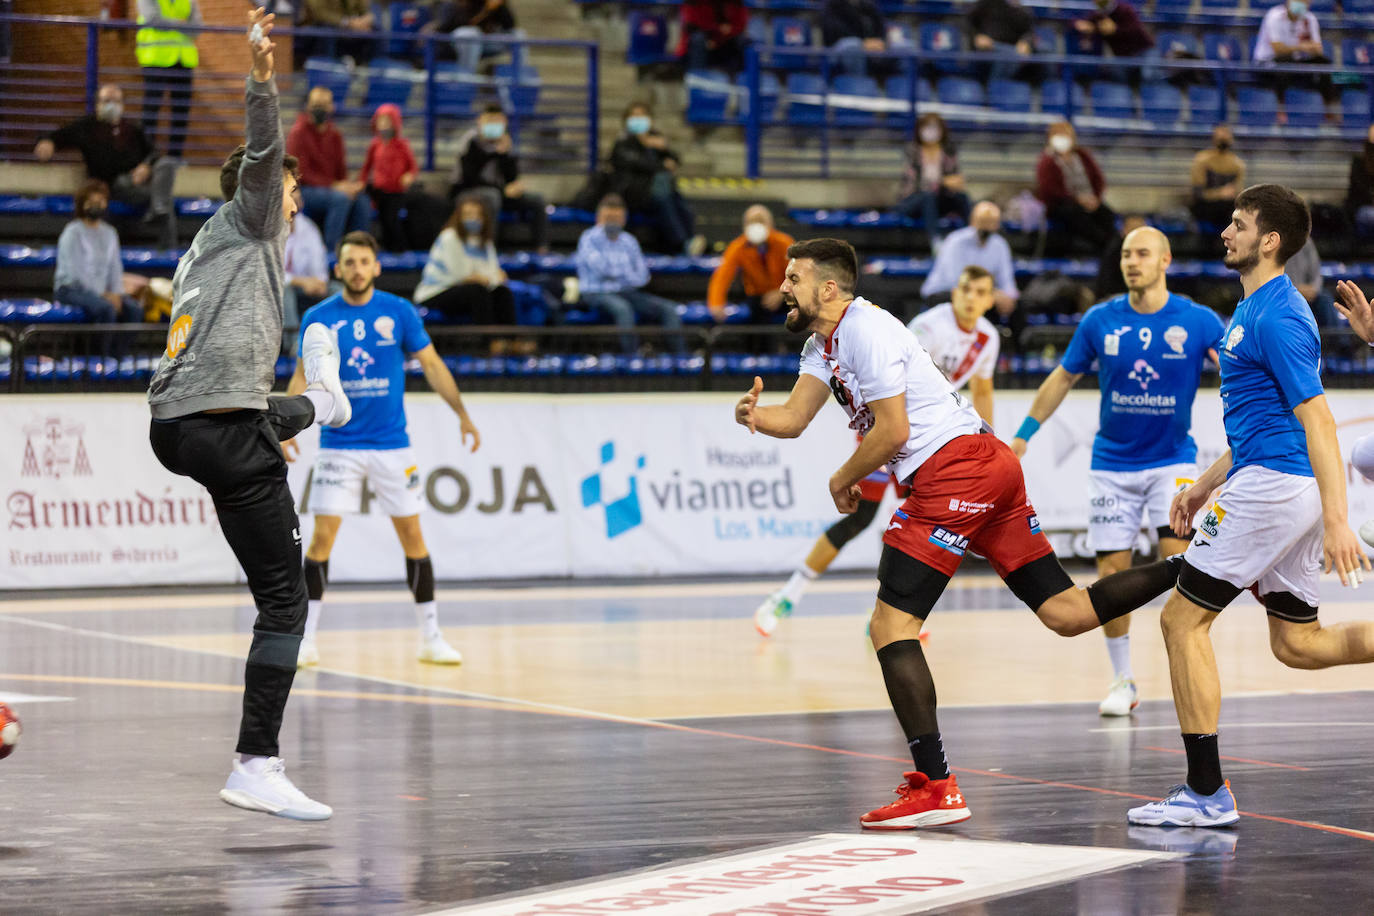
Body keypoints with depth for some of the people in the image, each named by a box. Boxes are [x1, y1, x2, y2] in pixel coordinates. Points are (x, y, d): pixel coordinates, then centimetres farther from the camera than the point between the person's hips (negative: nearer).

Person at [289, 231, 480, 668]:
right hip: (338, 446, -1)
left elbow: (431, 364, 3)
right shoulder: (318, 318, -2)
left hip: (392, 446, 1)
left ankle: (431, 638, 14)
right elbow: (303, 375, 2)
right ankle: (306, 640, 2)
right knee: (321, 538, -7)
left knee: (412, 537, 4)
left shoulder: (399, 312, -1)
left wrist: (462, 413, -4)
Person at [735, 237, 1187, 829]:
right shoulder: (824, 343, 20)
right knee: (1068, 613, 7)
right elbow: (794, 419, 16)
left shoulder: (865, 328, -11)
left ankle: (935, 789, -14)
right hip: (990, 468, 11)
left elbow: (893, 430, -15)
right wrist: (755, 415, -6)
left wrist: (843, 480, -1)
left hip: (956, 469, -11)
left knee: (891, 624, -10)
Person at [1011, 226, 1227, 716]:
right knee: (1112, 573, 0)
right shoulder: (1100, 321, -3)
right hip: (1113, 464, 2)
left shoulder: (1198, 321, -8)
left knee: (1180, 559, -17)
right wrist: (1023, 435, 9)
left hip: (1172, 460, -2)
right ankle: (1123, 681, 15)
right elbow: (1063, 378, 8)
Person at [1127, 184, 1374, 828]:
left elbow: (1317, 421, -20)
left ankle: (1207, 793, -3)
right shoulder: (1255, 309, 17)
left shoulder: (1277, 317, -14)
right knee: (1297, 643, 13)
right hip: (1289, 488, 10)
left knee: (1182, 619, -4)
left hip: (1273, 483, -10)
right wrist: (1207, 485, 27)